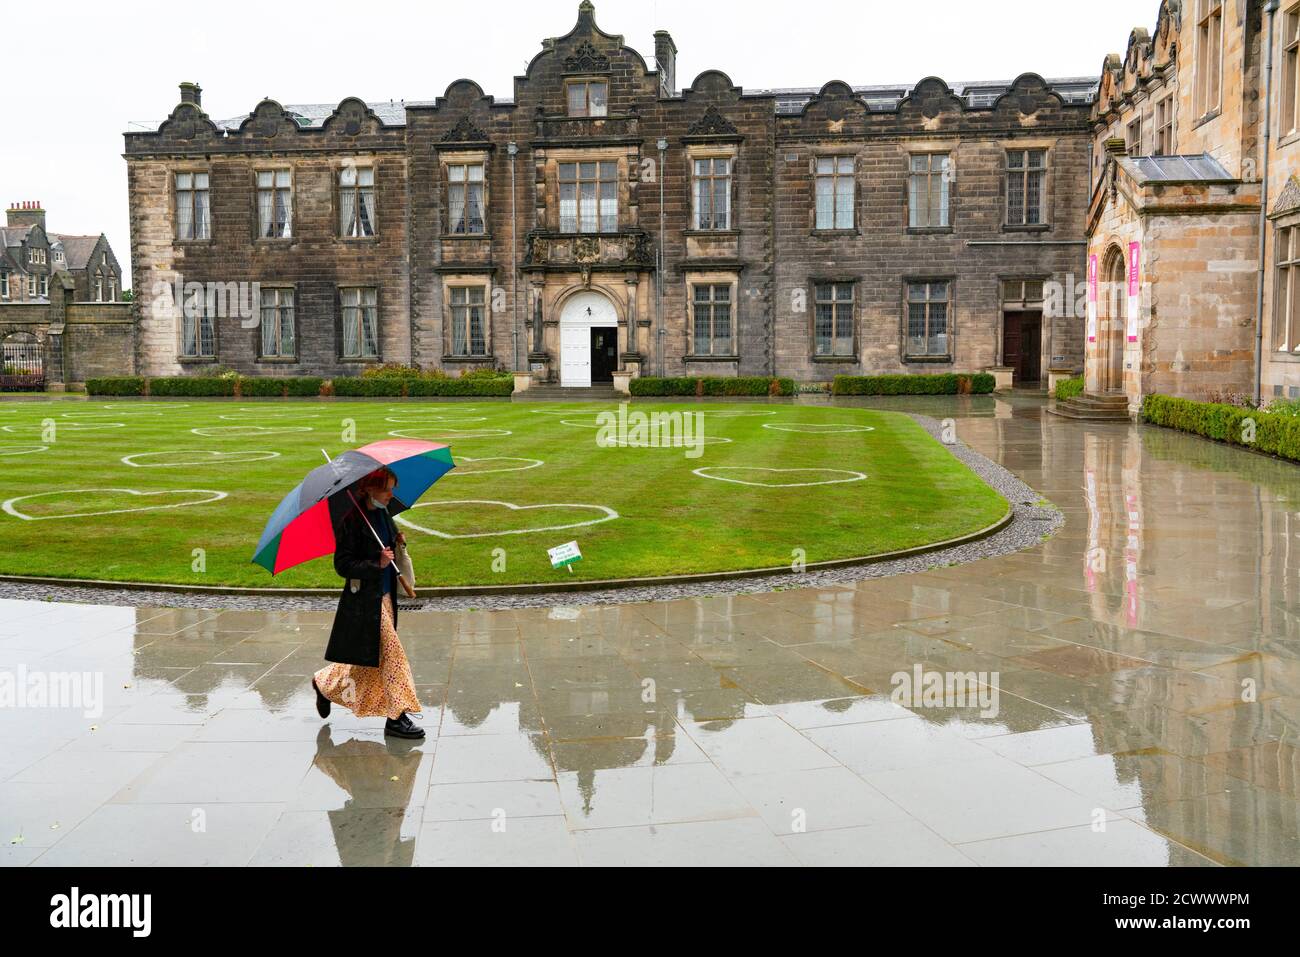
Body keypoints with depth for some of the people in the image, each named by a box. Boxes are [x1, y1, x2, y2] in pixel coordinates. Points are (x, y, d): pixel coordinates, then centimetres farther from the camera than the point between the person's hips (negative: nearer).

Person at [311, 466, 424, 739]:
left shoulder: (383, 514, 8)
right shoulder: (351, 521, -16)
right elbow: (343, 565, -17)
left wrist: (397, 539, 4)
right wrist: (377, 564, -27)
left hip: (384, 595, 9)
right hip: (364, 600, -9)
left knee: (368, 659, 17)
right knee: (391, 654, -7)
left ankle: (324, 683, 38)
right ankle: (397, 717, 1)